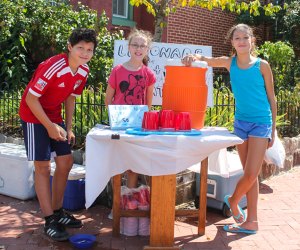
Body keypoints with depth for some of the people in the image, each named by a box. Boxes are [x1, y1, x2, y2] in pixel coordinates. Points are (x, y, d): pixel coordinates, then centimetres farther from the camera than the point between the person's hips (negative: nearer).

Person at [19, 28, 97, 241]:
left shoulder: (83, 71, -5)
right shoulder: (53, 67, -28)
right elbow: (31, 98, -24)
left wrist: (68, 128, 2)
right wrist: (50, 126, -22)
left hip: (54, 117, 7)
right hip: (34, 116, -7)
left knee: (66, 162, 6)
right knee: (43, 167, -6)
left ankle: (58, 211, 22)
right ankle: (49, 221, 2)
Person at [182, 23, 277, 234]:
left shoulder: (262, 65, -4)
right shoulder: (230, 63, 4)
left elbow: (271, 98, 0)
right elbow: (204, 60, 6)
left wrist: (273, 130, 0)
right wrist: (193, 57, -19)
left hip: (261, 122, -3)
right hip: (241, 122, 3)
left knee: (251, 174, -9)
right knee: (249, 174, 9)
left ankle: (233, 200, 20)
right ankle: (251, 221, 19)